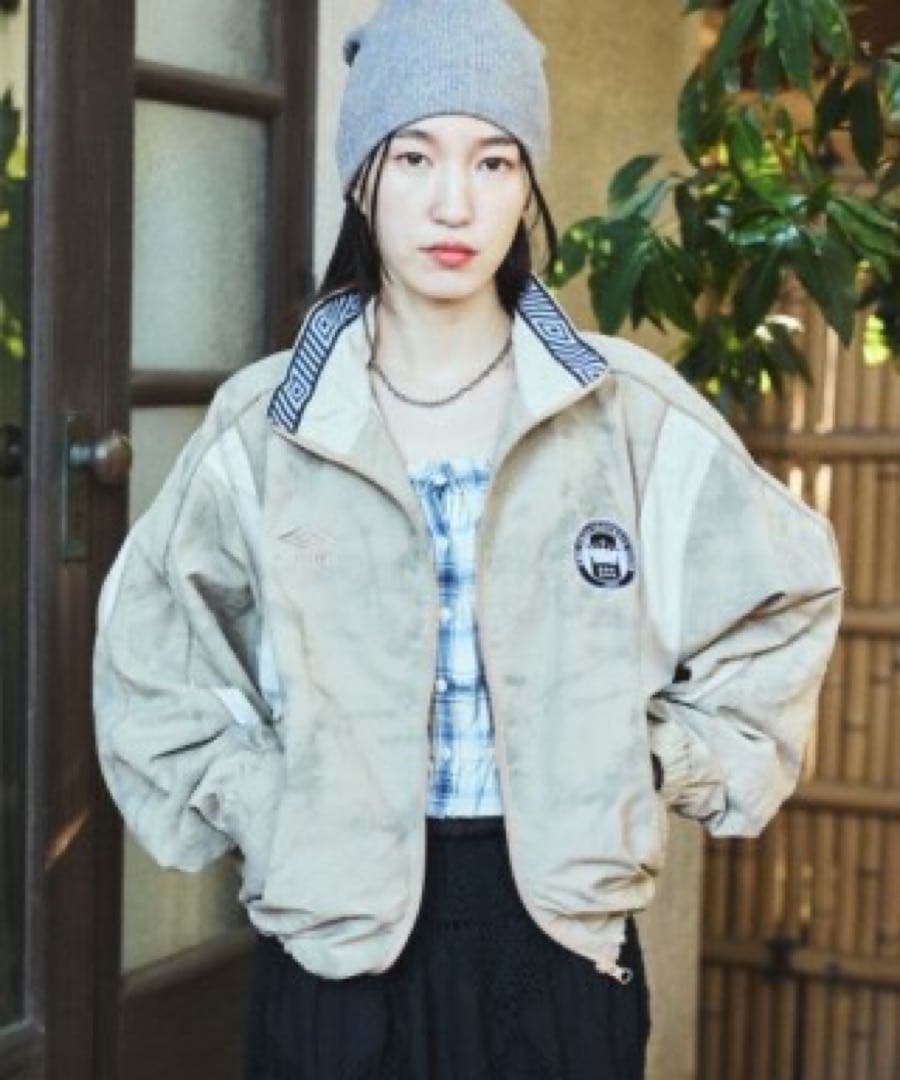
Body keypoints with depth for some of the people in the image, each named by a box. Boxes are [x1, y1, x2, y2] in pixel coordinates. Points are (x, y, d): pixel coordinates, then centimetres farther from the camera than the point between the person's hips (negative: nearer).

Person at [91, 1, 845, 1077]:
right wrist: (266, 816, -2)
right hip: (339, 928, 0)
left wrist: (670, 774, 1)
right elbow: (150, 656, 8)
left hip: (558, 919, 0)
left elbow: (784, 598, 8)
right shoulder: (265, 425, -3)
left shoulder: (631, 413, -4)